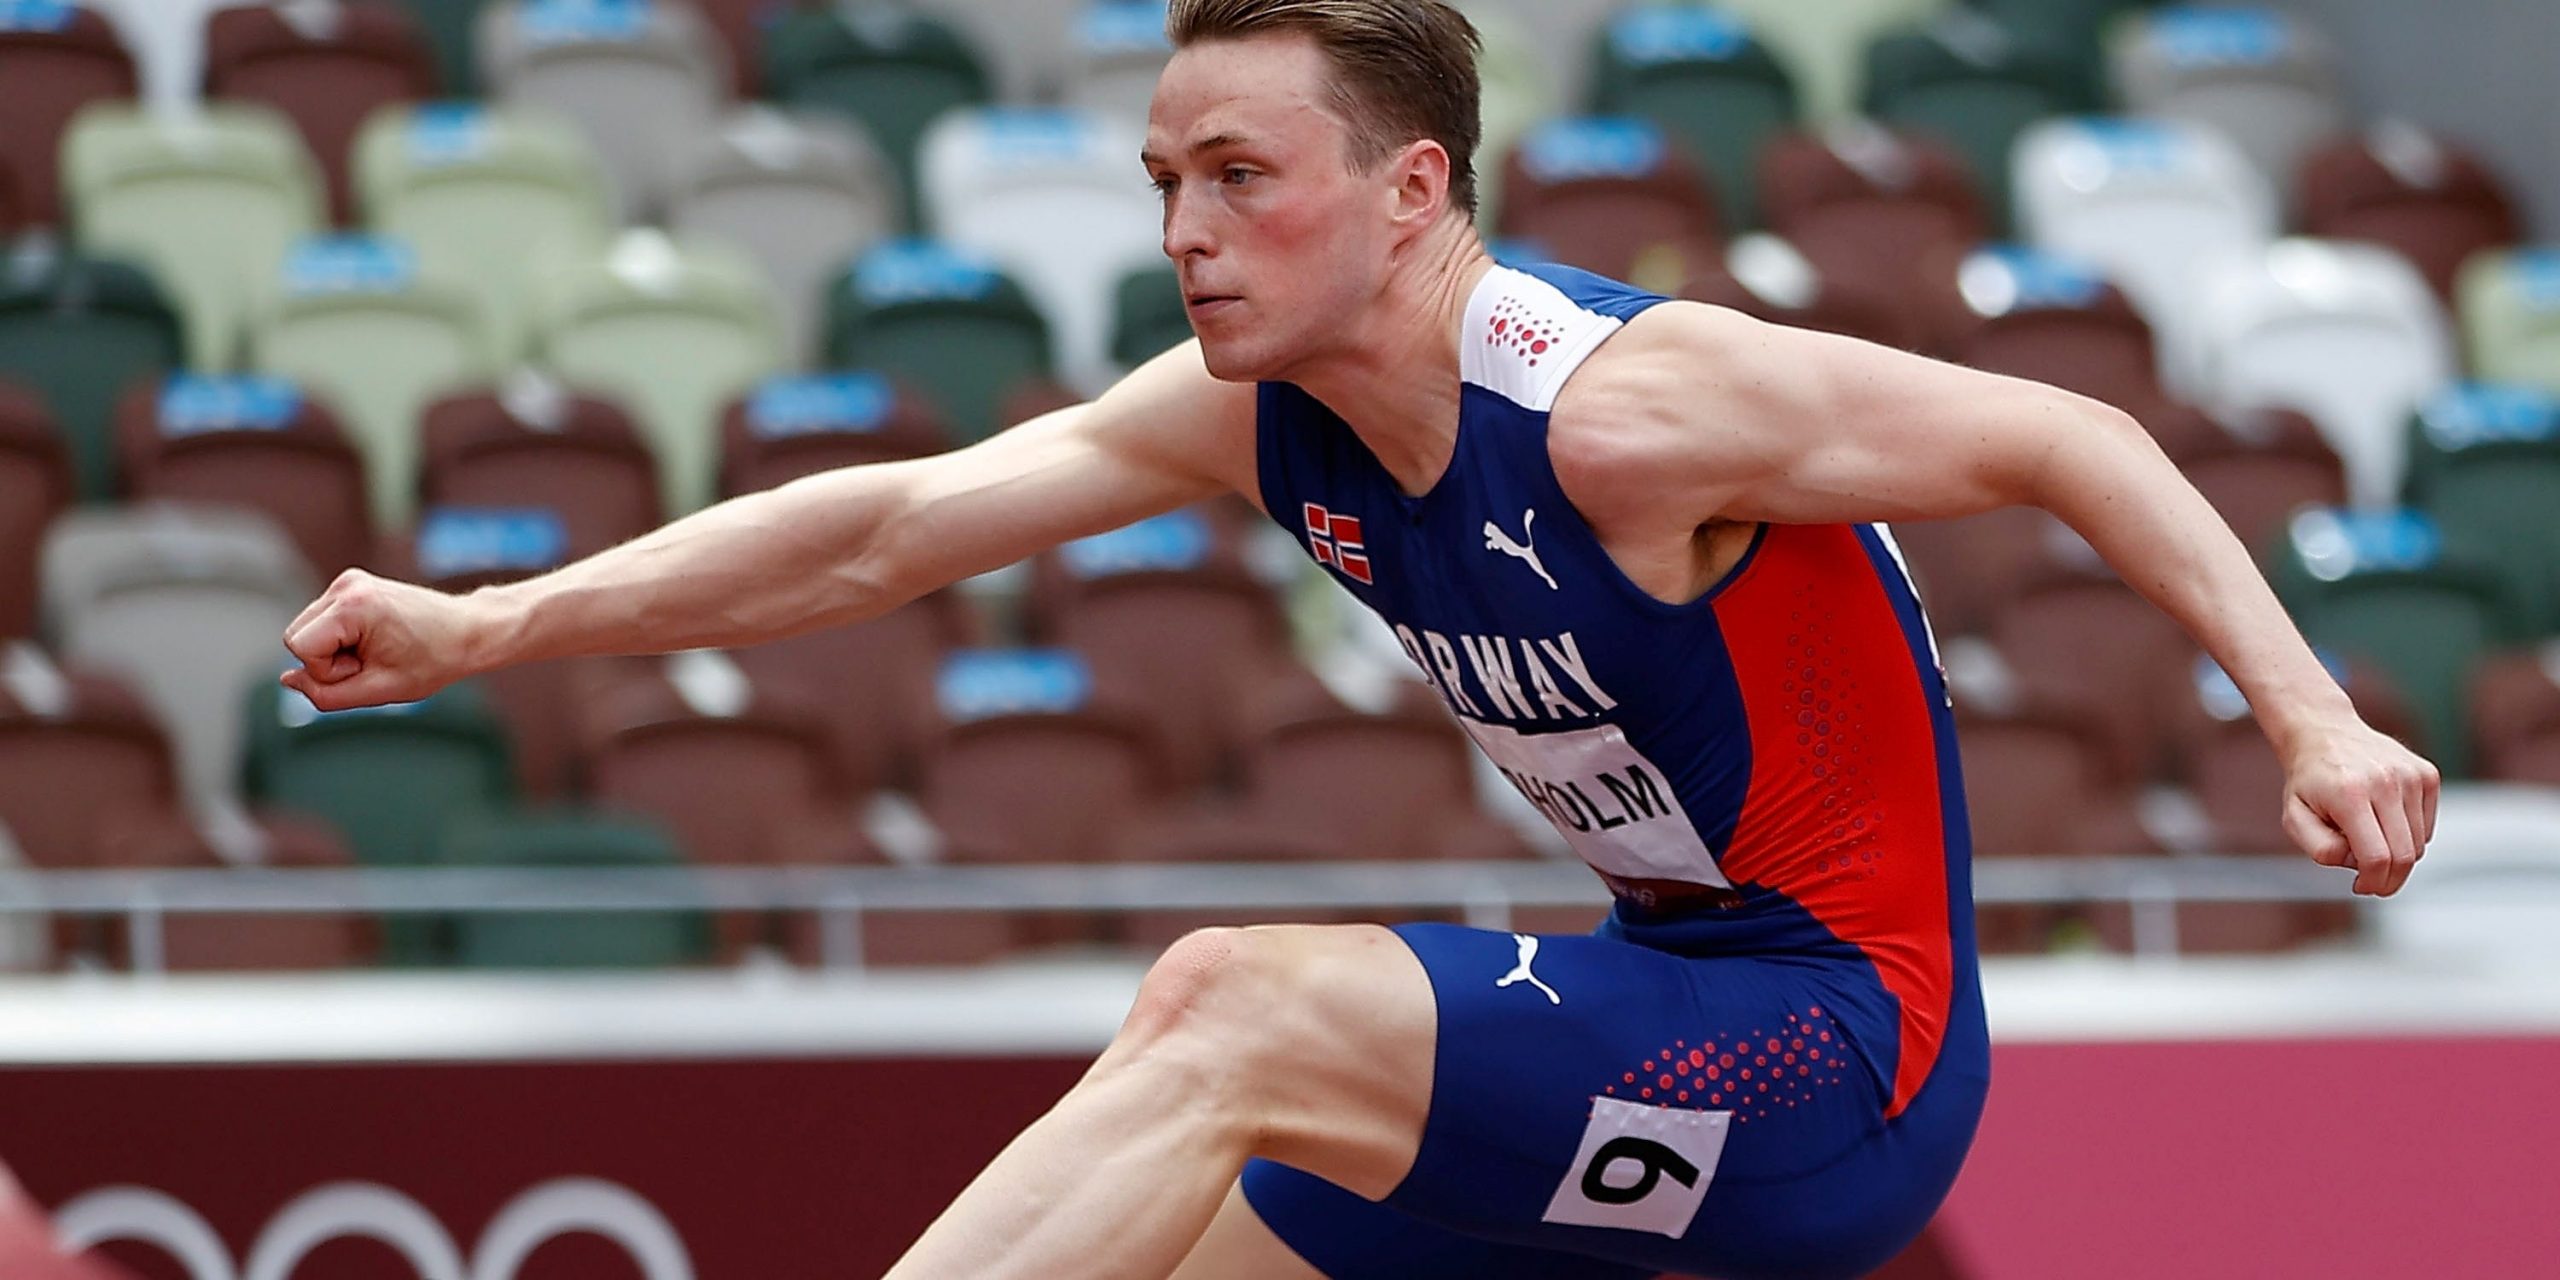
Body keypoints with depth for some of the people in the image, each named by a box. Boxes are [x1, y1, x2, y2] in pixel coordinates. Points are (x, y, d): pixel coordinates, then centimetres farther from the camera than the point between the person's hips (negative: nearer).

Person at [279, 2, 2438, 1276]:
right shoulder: (1256, 410, 0)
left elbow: (2070, 441, -16)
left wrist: (2312, 721, -25)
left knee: (1233, 1009, -23)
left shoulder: (1633, 407, -22)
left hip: (1844, 1044, -9)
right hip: (1670, 1029, 9)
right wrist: (485, 628, -6)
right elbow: (894, 524, 0)